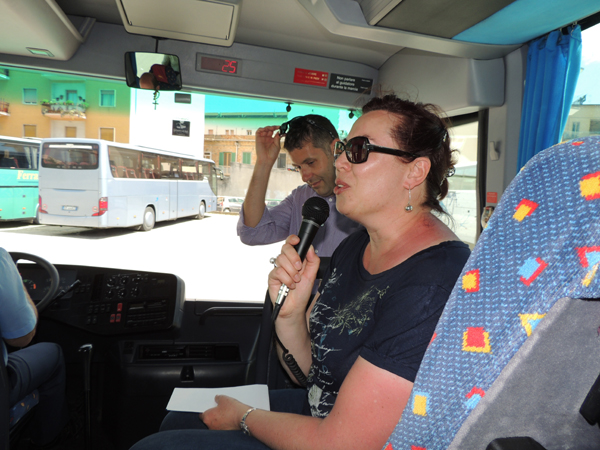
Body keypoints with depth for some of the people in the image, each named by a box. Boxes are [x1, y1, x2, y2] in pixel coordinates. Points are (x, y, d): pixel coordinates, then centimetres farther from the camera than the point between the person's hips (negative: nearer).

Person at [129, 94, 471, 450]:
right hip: (319, 409, 7)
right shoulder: (357, 246, 1)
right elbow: (312, 367, 5)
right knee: (176, 421, 14)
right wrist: (290, 315, -16)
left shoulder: (430, 286, -29)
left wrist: (245, 417, -9)